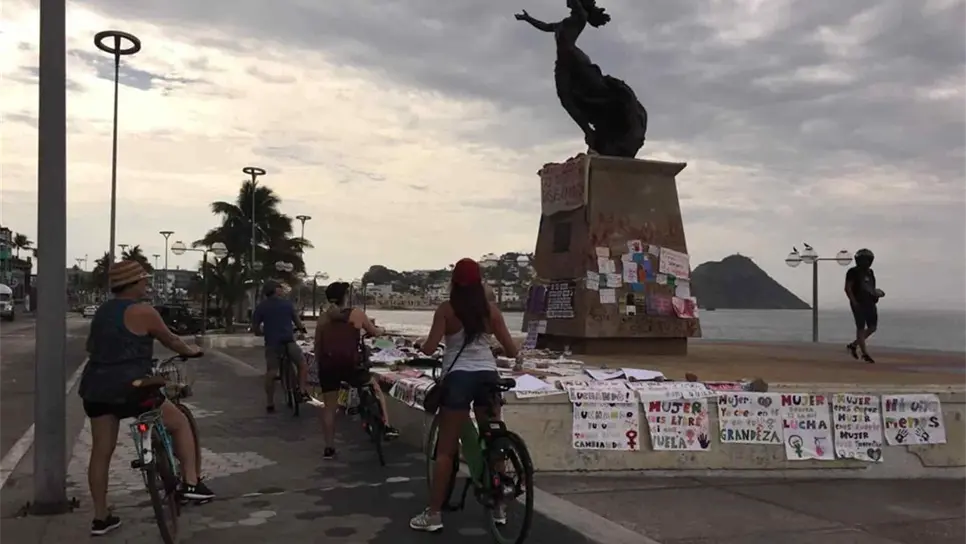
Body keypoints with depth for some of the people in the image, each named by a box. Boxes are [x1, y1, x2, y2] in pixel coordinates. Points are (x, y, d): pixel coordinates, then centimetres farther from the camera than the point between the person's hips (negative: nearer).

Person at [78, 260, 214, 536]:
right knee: (180, 422, 7)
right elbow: (170, 340, 1)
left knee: (101, 451, 12)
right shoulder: (142, 312, -9)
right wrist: (190, 351, 20)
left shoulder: (102, 311, 16)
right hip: (130, 387, -8)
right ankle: (191, 483, 1)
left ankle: (100, 518, 20)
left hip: (96, 388, 8)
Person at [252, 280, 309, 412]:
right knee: (302, 364, 17)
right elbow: (297, 322, 7)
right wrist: (302, 328, 28)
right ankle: (303, 391, 6)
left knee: (271, 373, 8)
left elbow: (255, 328, 4)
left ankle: (270, 404, 13)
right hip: (288, 341, -2)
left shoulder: (261, 306, 6)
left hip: (272, 343, 2)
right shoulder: (287, 303, 4)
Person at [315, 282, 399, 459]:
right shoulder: (356, 314, 2)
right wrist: (382, 330, 37)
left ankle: (329, 448, 16)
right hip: (351, 366, -2)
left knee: (329, 407, 13)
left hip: (328, 366, 2)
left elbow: (317, 346, 10)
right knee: (376, 387, 22)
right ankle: (387, 426, 17)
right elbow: (374, 332, 15)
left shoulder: (323, 318, 9)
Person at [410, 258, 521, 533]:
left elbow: (430, 348, -9)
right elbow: (511, 350, 4)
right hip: (487, 375, 3)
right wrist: (516, 352, 26)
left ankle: (433, 514, 7)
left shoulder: (446, 309, -3)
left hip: (458, 377, -3)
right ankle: (498, 507, 22)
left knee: (445, 449, 4)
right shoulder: (491, 310, 4)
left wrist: (420, 346, 13)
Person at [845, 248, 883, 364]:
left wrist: (877, 293, 5)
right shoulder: (853, 272, -6)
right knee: (861, 328, -3)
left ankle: (853, 345, 19)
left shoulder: (870, 272, 15)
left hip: (870, 303, 8)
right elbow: (847, 288, -11)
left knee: (872, 327, 5)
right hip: (858, 304, -8)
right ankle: (865, 354, 0)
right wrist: (854, 302, -19)